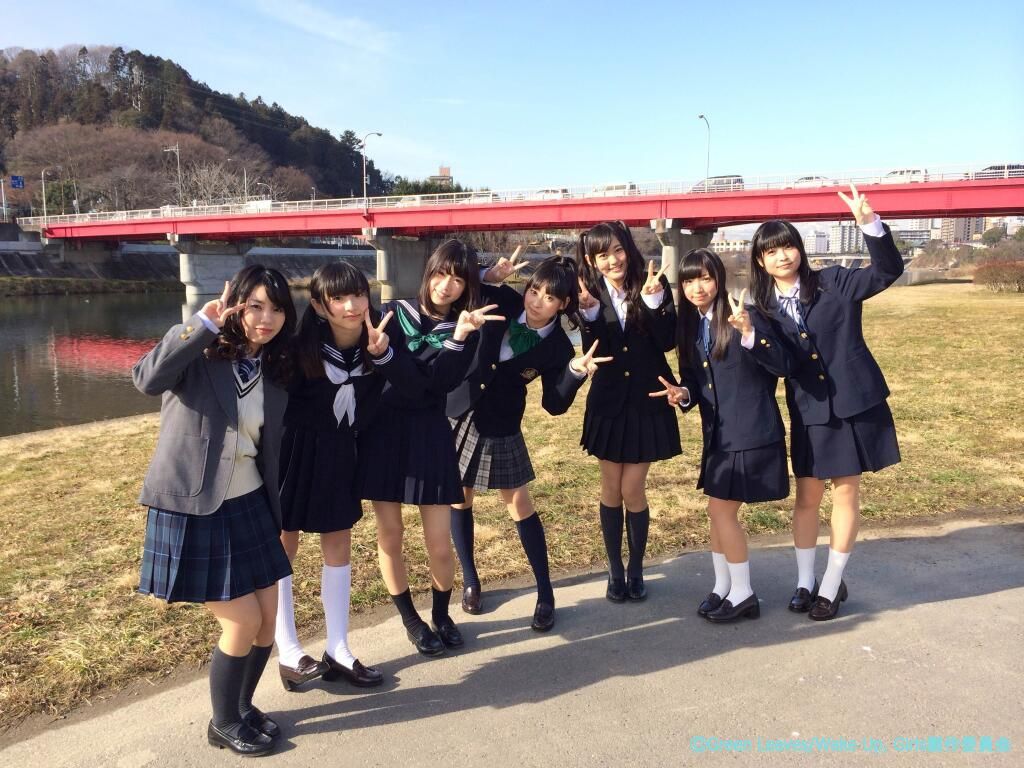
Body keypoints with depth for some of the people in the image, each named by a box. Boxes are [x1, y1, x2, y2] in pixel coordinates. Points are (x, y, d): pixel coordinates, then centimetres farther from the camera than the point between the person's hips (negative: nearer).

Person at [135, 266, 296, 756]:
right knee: (243, 623, 0)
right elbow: (147, 379, -32)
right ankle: (224, 723, 26)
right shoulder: (199, 353, -11)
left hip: (249, 506, 6)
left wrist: (274, 512, 17)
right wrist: (204, 323, -29)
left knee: (267, 618, 11)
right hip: (192, 509, -6)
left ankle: (242, 706, 37)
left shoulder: (275, 370, 6)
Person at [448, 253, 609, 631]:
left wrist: (575, 372, -29)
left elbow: (555, 404, -12)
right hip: (458, 414, 2)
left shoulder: (557, 347, -12)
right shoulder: (502, 301, -9)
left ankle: (545, 593, 18)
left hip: (501, 428, -2)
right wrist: (488, 276, -18)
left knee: (520, 505, 3)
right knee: (460, 499, 11)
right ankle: (470, 580, 31)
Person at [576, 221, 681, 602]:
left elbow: (667, 342, -13)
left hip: (647, 400, -1)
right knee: (611, 489, 10)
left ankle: (636, 569, 22)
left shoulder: (653, 283, -7)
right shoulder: (591, 294, -4)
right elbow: (592, 353, -13)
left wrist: (655, 300, -25)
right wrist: (589, 313, -27)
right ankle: (615, 570, 26)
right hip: (609, 401, 1)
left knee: (633, 490, 1)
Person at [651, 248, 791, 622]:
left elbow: (783, 366, -20)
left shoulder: (742, 314, -13)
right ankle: (722, 587, 29)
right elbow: (695, 381, 10)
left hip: (751, 432, -7)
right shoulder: (688, 326, 7)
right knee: (718, 512, 13)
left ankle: (743, 593, 14)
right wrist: (682, 394, -13)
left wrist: (749, 332, -34)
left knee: (722, 510, -3)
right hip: (718, 433, 7)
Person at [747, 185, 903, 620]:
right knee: (807, 495, 9)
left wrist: (868, 222, -29)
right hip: (808, 411, 2)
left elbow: (889, 270, -15)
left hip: (855, 402, -1)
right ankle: (805, 582, 25)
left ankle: (832, 586, 21)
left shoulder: (833, 282, -4)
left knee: (846, 492, 7)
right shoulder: (763, 308, 1)